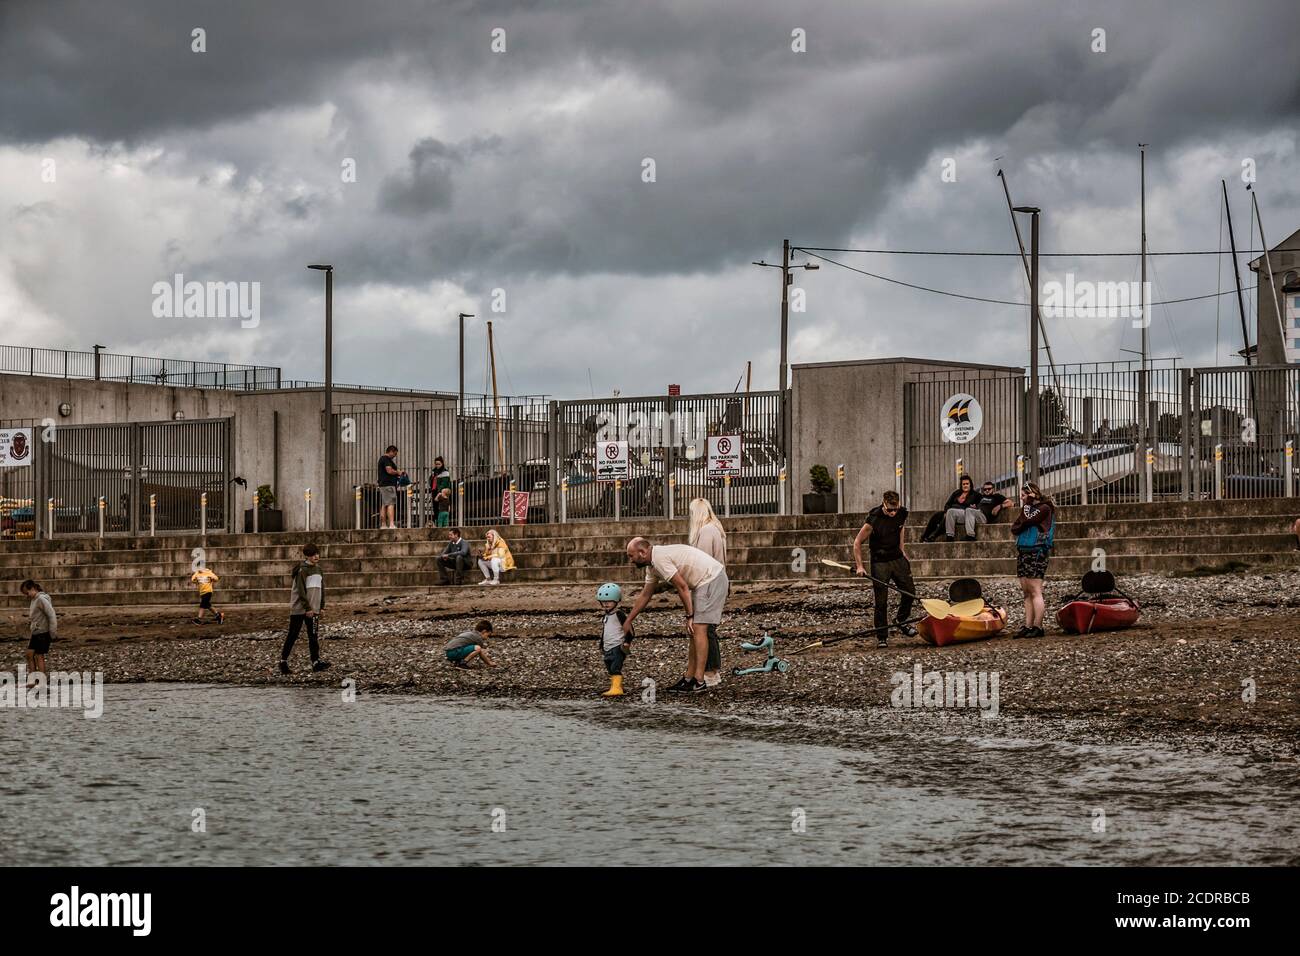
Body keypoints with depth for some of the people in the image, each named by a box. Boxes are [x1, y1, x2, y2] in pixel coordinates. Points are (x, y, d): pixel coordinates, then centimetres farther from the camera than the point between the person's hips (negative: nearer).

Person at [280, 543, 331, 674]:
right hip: (299, 608, -6)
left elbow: (321, 589, 16)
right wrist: (307, 608, -17)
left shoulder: (318, 570, 11)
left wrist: (321, 607, 10)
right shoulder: (302, 570, -12)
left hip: (313, 609, 7)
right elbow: (301, 591, -16)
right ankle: (283, 661, 8)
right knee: (293, 635, -1)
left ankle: (316, 662, -4)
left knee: (313, 635, 0)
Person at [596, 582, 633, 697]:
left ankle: (617, 688, -24)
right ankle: (614, 687, 13)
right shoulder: (606, 616, 19)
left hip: (618, 647, -9)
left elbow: (628, 628, -13)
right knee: (610, 670, 9)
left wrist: (627, 641, -20)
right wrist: (602, 646, 28)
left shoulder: (619, 614, -8)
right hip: (608, 648, 10)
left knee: (615, 668, -18)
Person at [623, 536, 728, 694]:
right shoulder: (652, 565, 13)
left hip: (712, 579, -10)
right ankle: (688, 679, 14)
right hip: (703, 582, 10)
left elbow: (682, 587, -19)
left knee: (698, 628, -14)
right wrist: (628, 621, 28)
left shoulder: (660, 558, -19)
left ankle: (699, 682, -16)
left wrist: (690, 616, -13)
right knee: (694, 631, 11)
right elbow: (645, 595, 24)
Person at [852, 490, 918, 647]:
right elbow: (857, 542, -13)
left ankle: (900, 621, 28)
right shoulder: (874, 519, -22)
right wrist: (859, 566, -16)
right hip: (879, 562, -5)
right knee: (881, 601, -5)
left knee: (910, 591, 5)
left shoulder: (902, 514, -6)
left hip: (897, 558, 5)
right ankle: (881, 637, 3)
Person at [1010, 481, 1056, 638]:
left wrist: (1027, 505, 1)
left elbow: (1027, 520, -13)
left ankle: (1038, 627, -13)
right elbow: (1014, 528, 12)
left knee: (1035, 591, -11)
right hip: (1022, 552, 8)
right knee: (1026, 593, 5)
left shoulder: (1044, 508, -2)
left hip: (1036, 553, -8)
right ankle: (1028, 626, 4)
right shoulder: (1028, 508, 21)